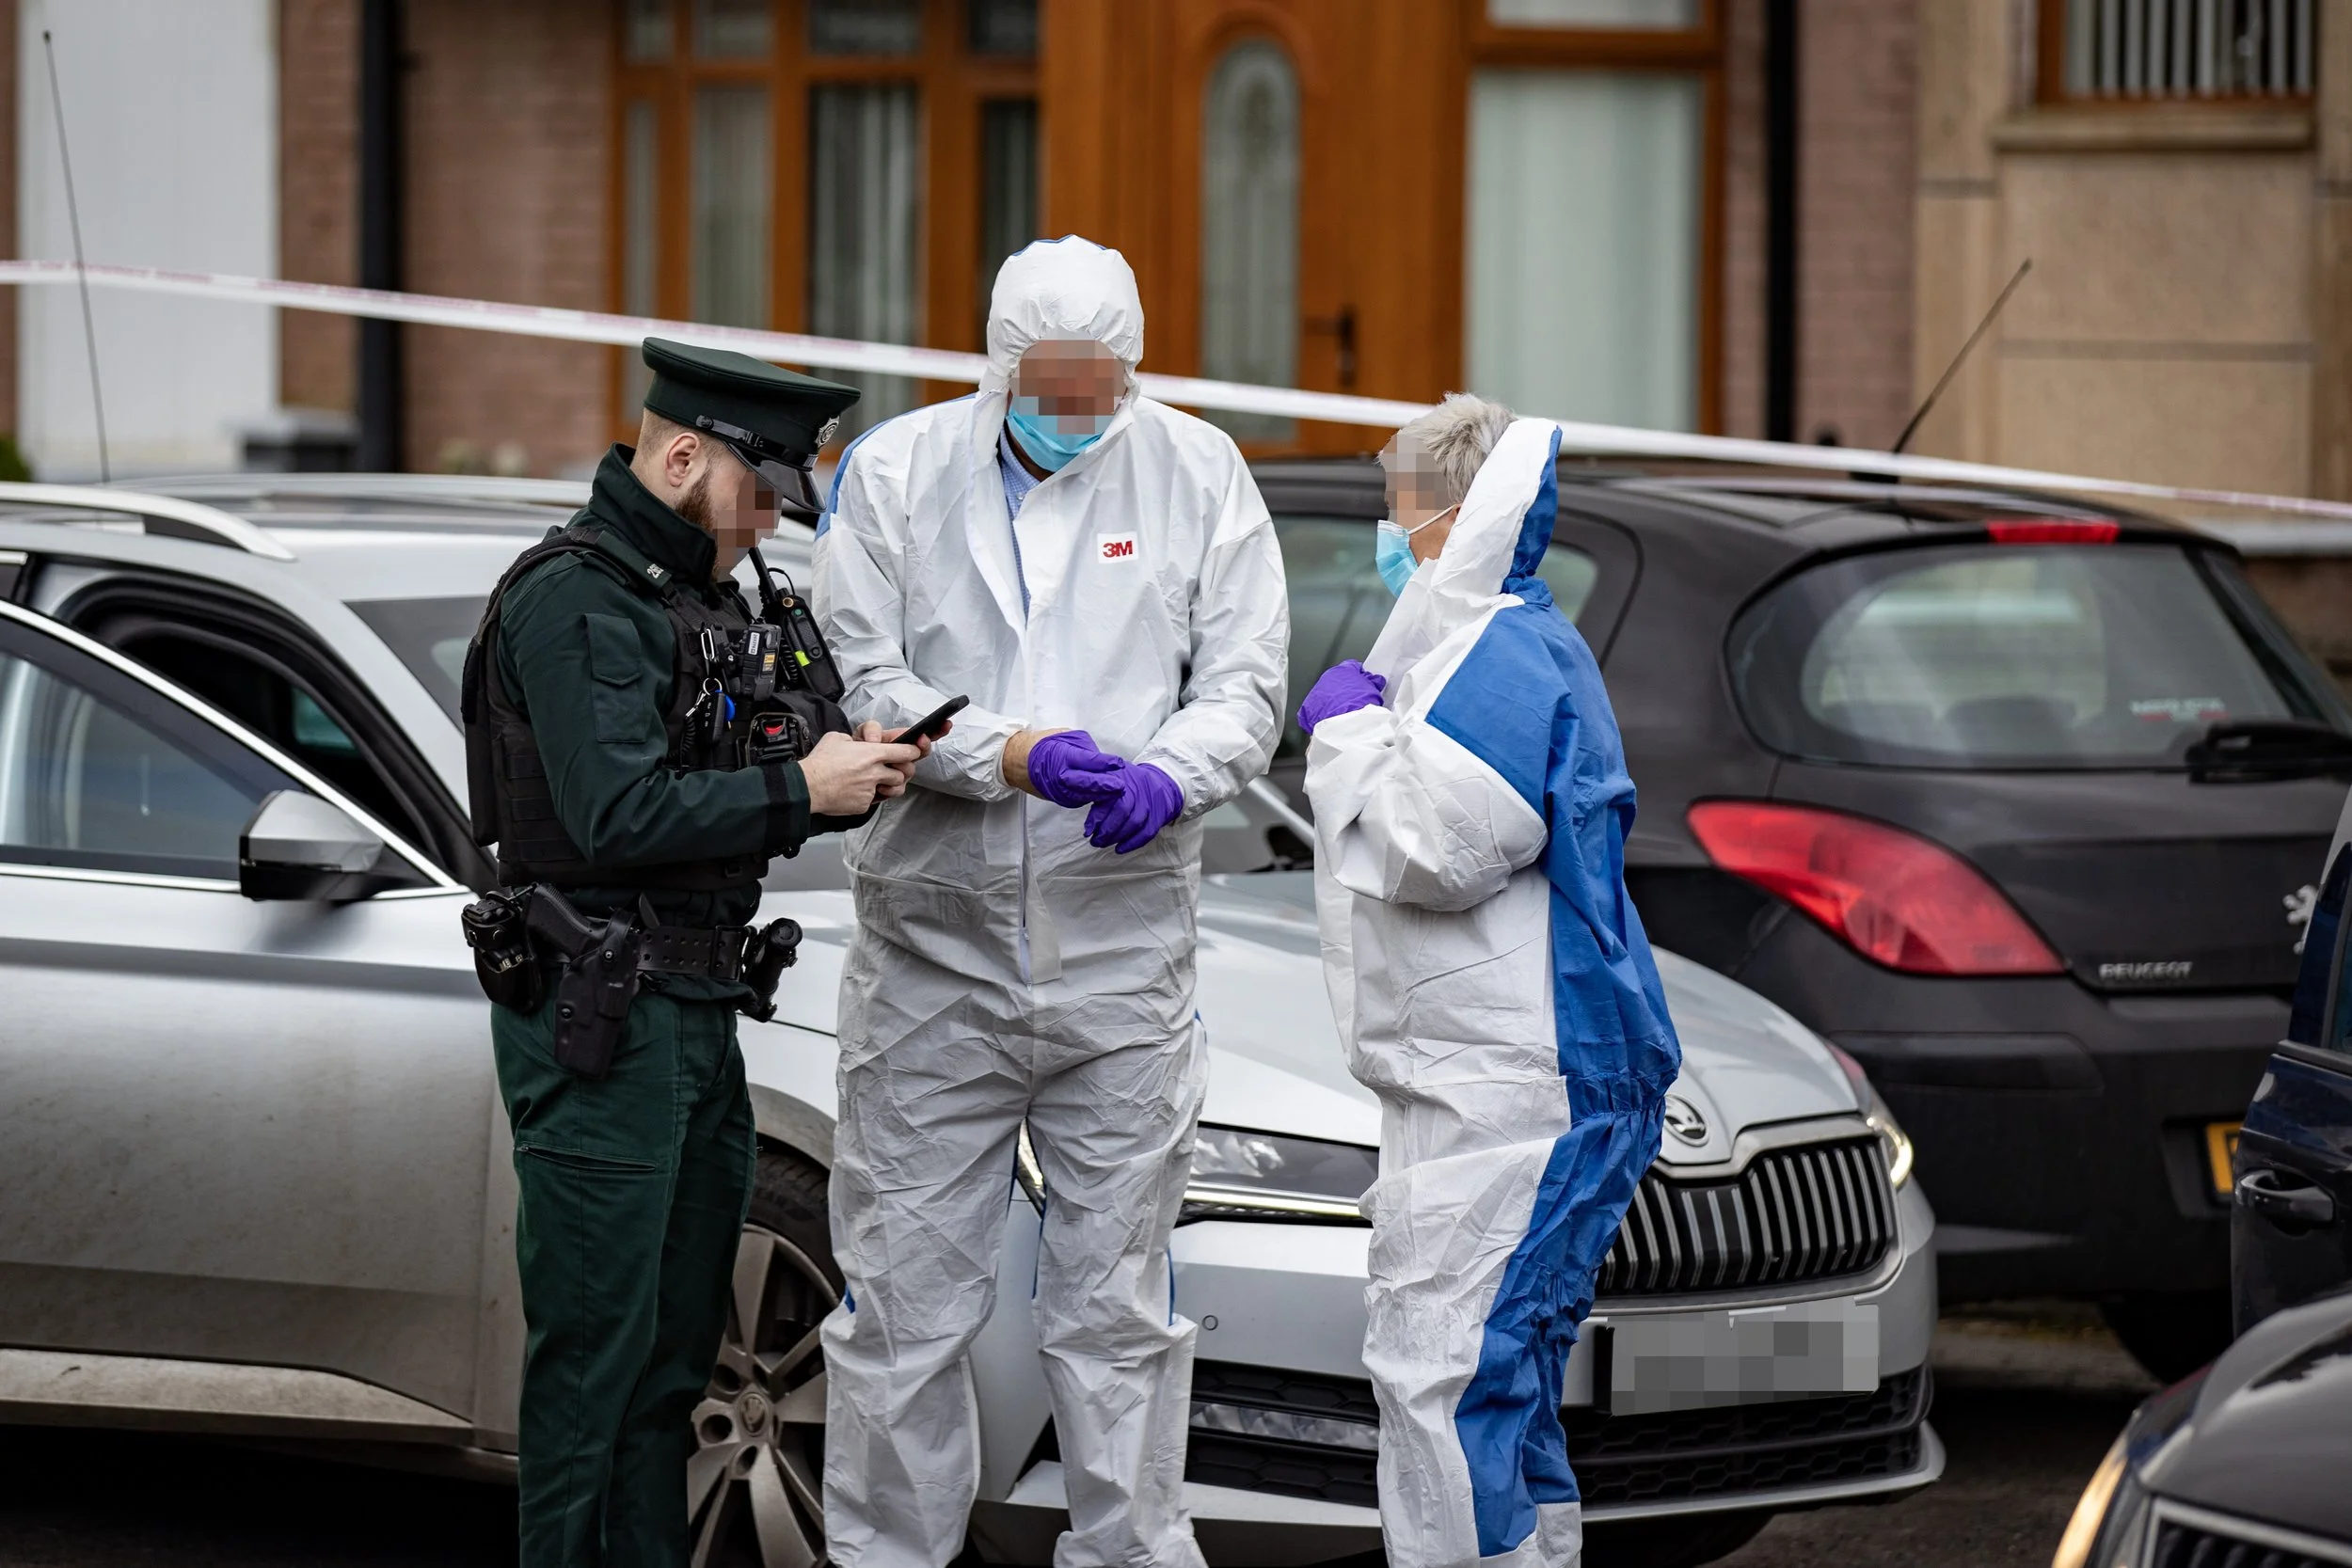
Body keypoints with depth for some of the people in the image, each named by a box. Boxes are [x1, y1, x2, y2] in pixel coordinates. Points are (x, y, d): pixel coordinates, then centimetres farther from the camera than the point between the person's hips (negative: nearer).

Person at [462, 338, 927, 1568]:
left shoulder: (701, 592, 17)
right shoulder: (575, 598, -14)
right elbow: (619, 816, -23)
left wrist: (847, 773, 1)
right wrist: (803, 790, -17)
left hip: (694, 1009, 10)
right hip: (597, 1017, -10)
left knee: (675, 1348, 13)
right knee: (596, 1349, -7)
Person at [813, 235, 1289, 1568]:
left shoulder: (1198, 475, 5)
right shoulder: (894, 473, 2)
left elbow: (1244, 683, 2)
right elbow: (861, 682, -5)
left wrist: (1167, 775, -20)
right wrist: (1008, 754, -21)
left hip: (1123, 955, 1)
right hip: (933, 951, 0)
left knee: (1117, 1306, 6)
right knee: (906, 1299, 2)